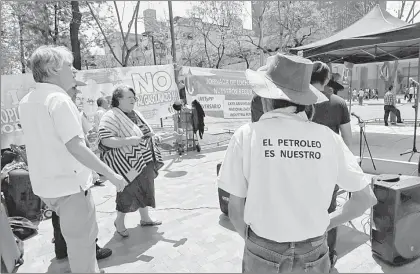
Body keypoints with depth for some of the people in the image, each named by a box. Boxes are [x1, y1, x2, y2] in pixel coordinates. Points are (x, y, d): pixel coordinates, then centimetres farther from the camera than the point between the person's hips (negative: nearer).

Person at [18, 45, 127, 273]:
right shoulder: (58, 98, -18)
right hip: (69, 185, -9)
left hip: (46, 185, 9)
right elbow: (75, 146, -25)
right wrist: (111, 174, -21)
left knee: (80, 238, 25)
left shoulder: (26, 102, 8)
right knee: (81, 243, 7)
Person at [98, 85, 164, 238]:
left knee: (145, 190, 17)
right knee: (129, 192, 2)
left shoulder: (136, 114, 12)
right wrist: (128, 140, -31)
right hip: (128, 165, -8)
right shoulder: (111, 117, -15)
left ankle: (144, 218, 35)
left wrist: (153, 137, 5)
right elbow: (105, 140, -24)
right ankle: (119, 221, 26)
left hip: (146, 162, 8)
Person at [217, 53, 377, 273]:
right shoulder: (327, 137, -10)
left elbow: (235, 209, -10)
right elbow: (366, 198, 0)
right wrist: (325, 224, 12)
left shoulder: (246, 135, -16)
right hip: (313, 256, 2)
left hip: (264, 256, -2)